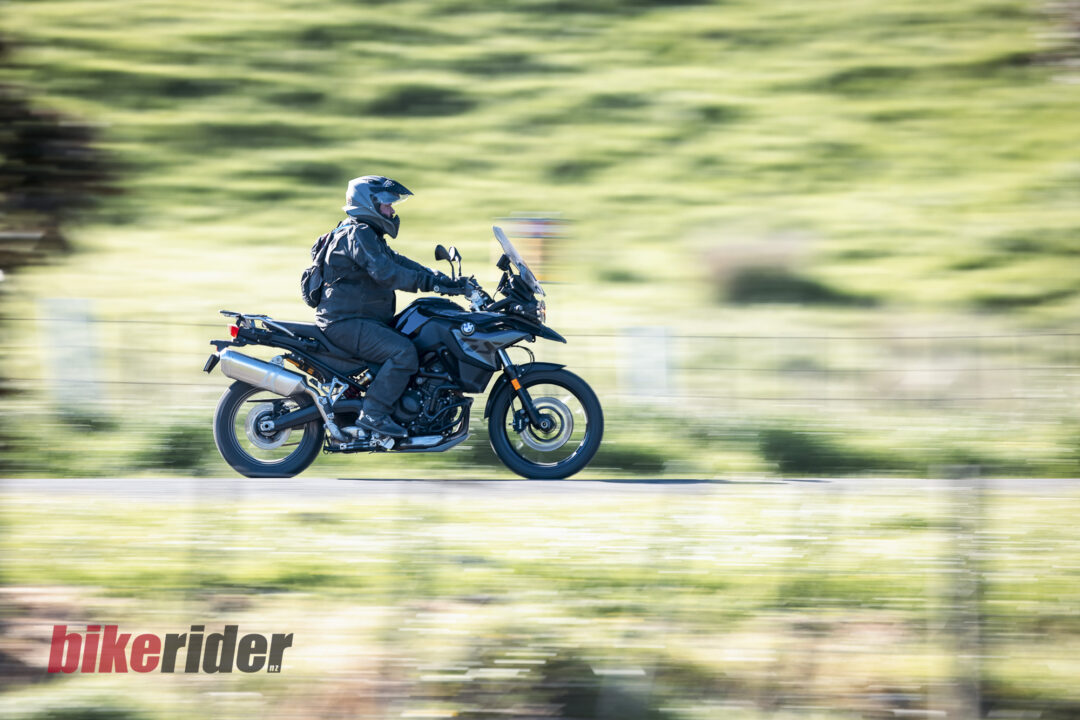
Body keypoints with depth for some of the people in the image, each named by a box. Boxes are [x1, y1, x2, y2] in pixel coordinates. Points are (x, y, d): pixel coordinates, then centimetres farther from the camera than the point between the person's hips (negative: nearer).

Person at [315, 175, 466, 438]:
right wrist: (429, 282, -30)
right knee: (403, 352, -25)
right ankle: (373, 414, -25)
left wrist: (445, 280, 5)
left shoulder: (369, 235, 22)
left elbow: (397, 261, 17)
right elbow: (384, 272, -27)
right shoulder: (358, 233, -13)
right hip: (346, 322, -11)